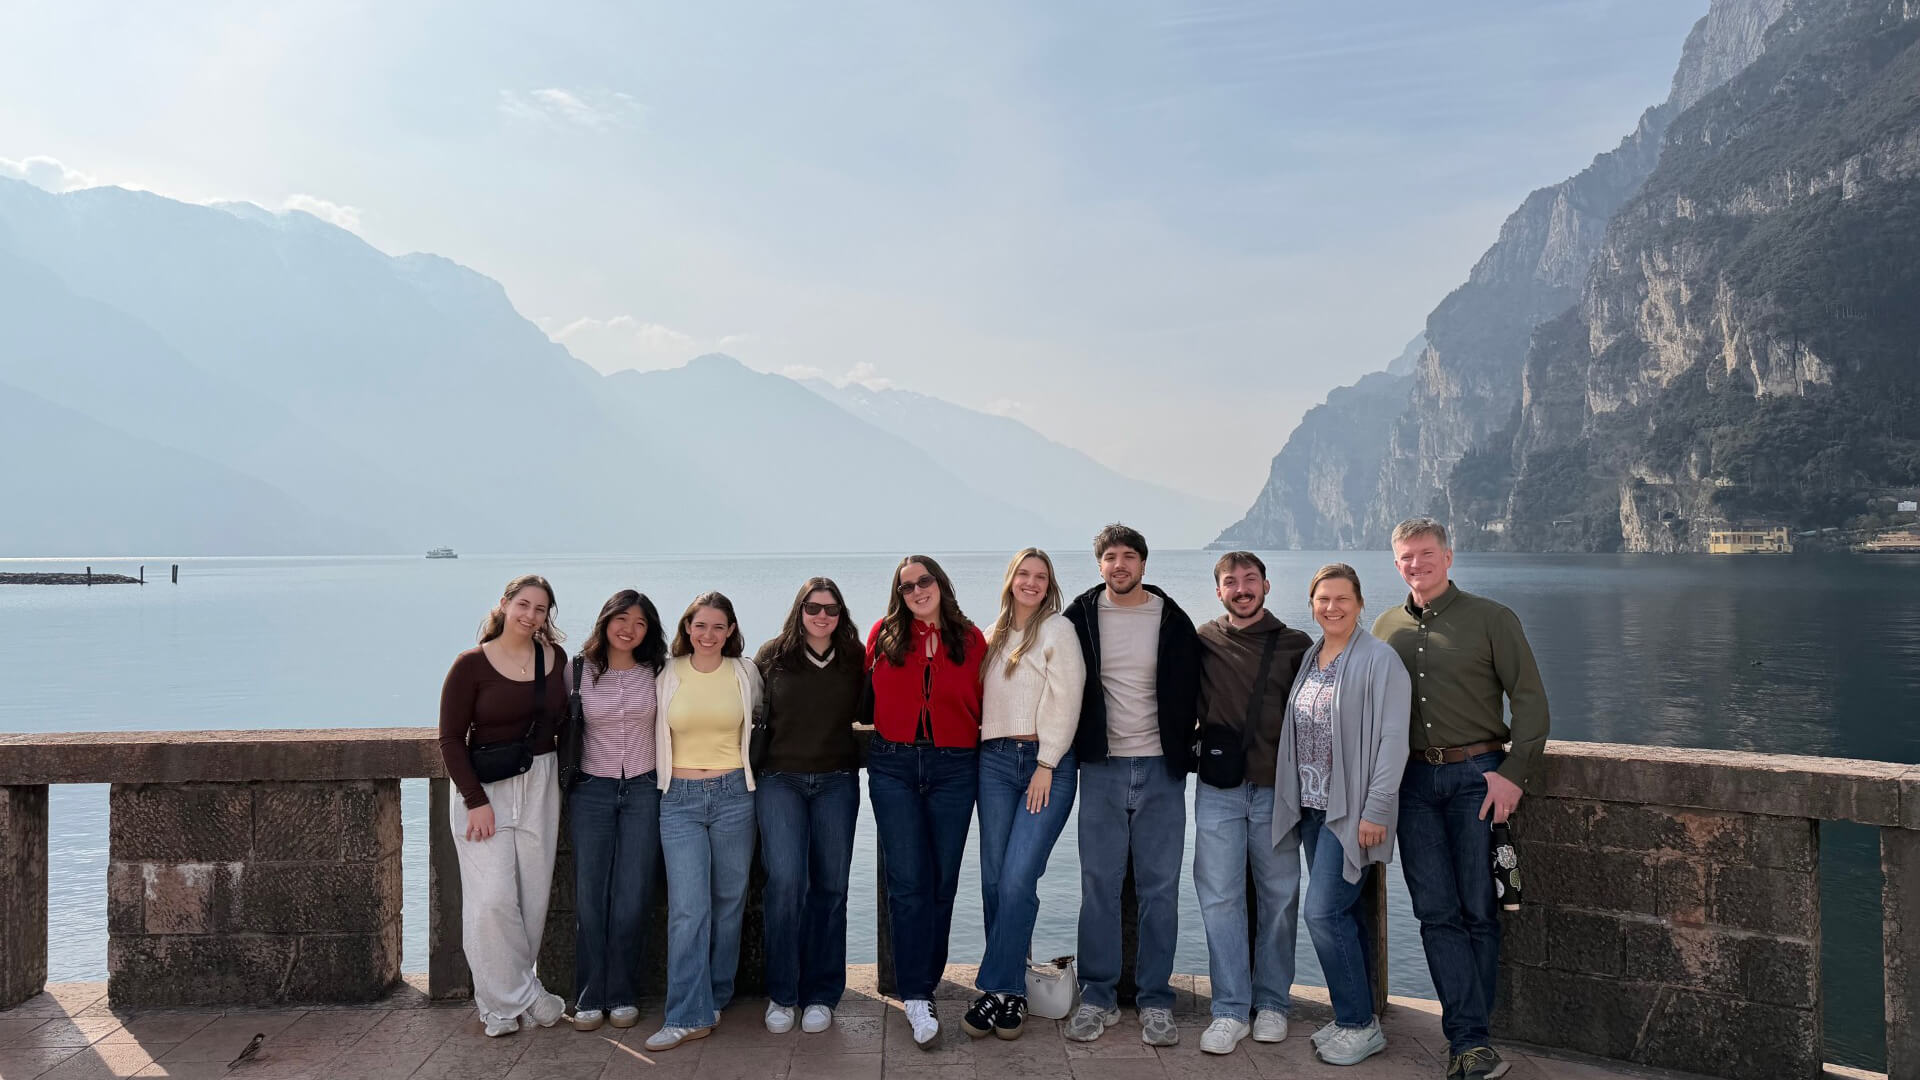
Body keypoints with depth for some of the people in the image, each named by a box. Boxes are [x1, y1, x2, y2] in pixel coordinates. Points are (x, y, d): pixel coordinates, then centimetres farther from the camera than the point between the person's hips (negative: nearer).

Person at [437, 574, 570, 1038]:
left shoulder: (556, 658, 3)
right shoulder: (472, 664, -7)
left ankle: (509, 992, 23)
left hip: (540, 786, 4)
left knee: (533, 895, 6)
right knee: (493, 899, -7)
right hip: (484, 789, -3)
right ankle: (518, 994, 10)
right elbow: (451, 740, -7)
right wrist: (476, 800, -13)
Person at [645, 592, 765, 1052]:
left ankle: (715, 998, 23)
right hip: (680, 799, -1)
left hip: (733, 794, 1)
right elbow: (656, 732, 14)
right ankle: (689, 1015, -3)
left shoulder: (746, 674, 3)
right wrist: (670, 768, 9)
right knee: (687, 907, -7)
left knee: (728, 902, 8)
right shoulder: (668, 676, 2)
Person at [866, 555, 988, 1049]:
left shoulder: (971, 638, 3)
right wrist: (890, 732, 10)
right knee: (908, 882, -4)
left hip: (953, 768, 1)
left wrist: (972, 746, 2)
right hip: (893, 766, -1)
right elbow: (869, 694, 14)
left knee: (942, 880, 6)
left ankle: (924, 983, 21)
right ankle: (916, 1000, 2)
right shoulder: (884, 634, 4)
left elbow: (982, 706, 8)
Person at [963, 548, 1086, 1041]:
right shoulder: (994, 635, 18)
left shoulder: (1058, 629, 1)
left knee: (1018, 879, -12)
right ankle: (1009, 990, 13)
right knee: (993, 878, 2)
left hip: (1046, 762, -5)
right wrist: (985, 742, 8)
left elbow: (1064, 700, -6)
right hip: (994, 760, 5)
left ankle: (998, 989, -2)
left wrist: (1046, 765, -11)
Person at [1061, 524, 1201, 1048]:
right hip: (1101, 769, 1)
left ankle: (1155, 1000, 15)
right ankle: (1098, 996, 16)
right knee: (1098, 885, 5)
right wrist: (1076, 750, 4)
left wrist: (1181, 753, 2)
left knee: (1160, 888, 4)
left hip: (1160, 769, 0)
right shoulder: (1080, 617, 2)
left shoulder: (1173, 621, 1)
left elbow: (1187, 694, 6)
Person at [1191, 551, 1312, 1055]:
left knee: (1279, 896, 7)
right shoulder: (1202, 643, 4)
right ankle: (1230, 1009, 8)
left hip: (1277, 788, 0)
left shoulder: (1296, 646, 4)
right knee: (1218, 896, -1)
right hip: (1218, 790, 0)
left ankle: (1272, 1002, 21)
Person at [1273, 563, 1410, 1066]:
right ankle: (1357, 1016, 24)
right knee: (1342, 913, 13)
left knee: (1323, 911, -10)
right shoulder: (1310, 659, 12)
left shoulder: (1379, 660, -10)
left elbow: (1392, 739, -14)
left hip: (1351, 812, -7)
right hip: (1313, 808, 7)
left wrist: (1375, 810, -18)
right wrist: (1295, 801, 12)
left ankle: (1359, 1025, 5)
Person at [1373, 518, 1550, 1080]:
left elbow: (1531, 701, -2)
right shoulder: (1386, 627, 13)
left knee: (1478, 910, 0)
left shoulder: (1491, 619, 2)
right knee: (1437, 912, -1)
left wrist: (1514, 773, -12)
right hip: (1413, 780, 3)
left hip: (1476, 775, -3)